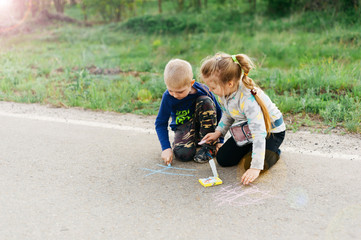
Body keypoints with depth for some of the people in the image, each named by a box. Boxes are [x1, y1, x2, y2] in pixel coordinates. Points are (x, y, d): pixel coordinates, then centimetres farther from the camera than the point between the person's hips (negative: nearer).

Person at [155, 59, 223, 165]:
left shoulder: (202, 90, -19)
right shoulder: (168, 96, -17)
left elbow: (218, 113, -5)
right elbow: (160, 123, -10)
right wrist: (166, 148, -20)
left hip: (201, 124, 1)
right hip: (183, 127, -1)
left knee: (205, 101, -28)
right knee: (183, 153, -32)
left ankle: (209, 146, -18)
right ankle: (195, 141, 6)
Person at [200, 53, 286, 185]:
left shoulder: (248, 99, -38)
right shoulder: (224, 93, -13)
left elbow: (259, 134, -40)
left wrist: (255, 168, -42)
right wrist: (218, 132, -5)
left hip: (271, 131, -7)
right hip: (245, 131, 7)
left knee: (250, 164, -23)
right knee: (223, 159, -3)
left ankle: (273, 152, 7)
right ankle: (249, 148, 21)